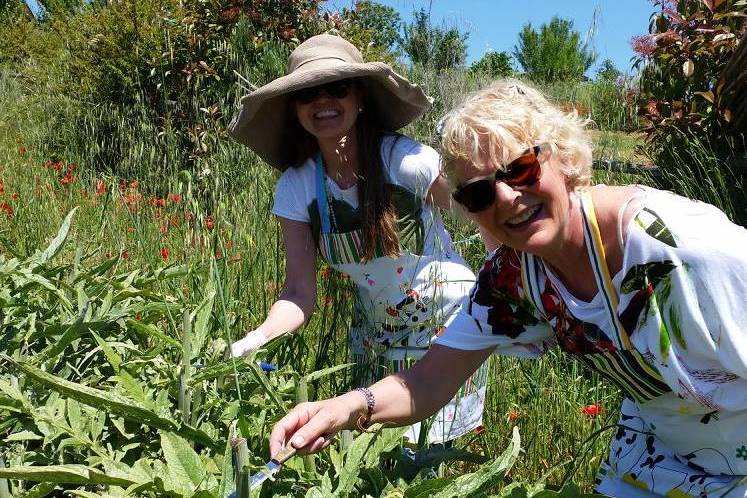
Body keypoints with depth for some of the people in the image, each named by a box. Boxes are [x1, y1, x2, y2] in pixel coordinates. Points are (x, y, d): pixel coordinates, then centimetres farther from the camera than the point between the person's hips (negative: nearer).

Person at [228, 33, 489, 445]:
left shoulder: (406, 160, -23)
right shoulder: (296, 187, -12)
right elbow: (300, 292, -13)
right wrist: (257, 337, -31)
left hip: (449, 323, -3)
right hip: (376, 336, 3)